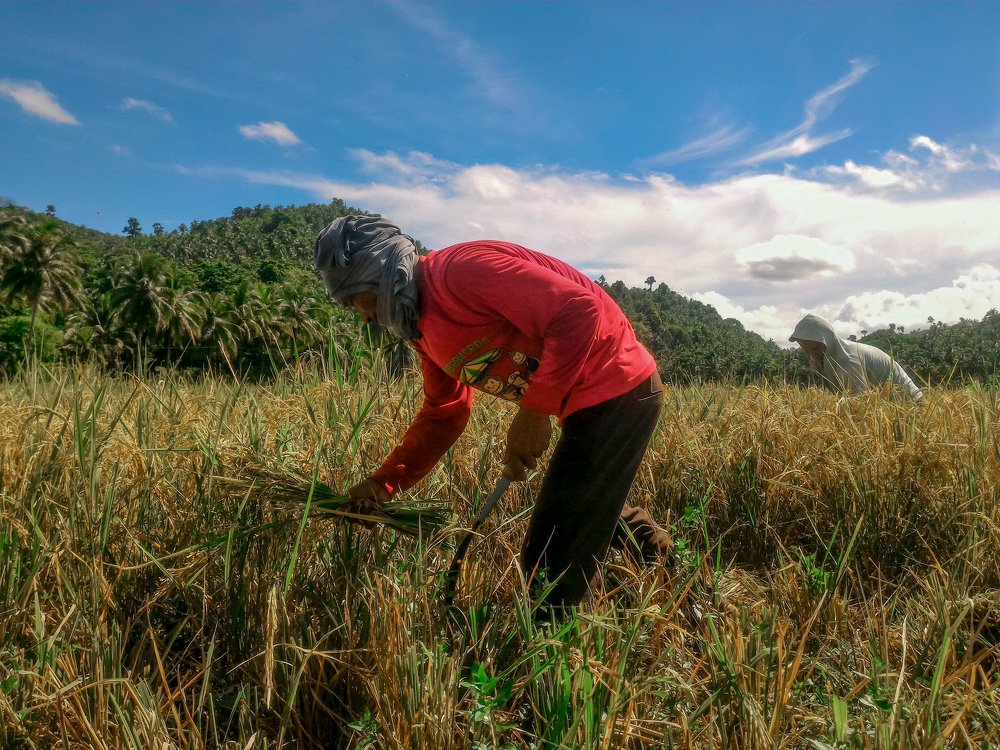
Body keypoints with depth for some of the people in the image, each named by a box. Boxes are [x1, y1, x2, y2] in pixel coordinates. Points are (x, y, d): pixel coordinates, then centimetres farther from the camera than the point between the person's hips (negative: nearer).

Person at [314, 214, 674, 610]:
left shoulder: (464, 267, -20)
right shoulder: (423, 329, 10)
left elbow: (579, 311, -27)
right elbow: (443, 414, 16)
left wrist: (533, 411, -27)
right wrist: (384, 481, 7)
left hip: (617, 392, -10)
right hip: (587, 404, 10)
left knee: (550, 570, -3)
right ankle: (654, 546, 49)